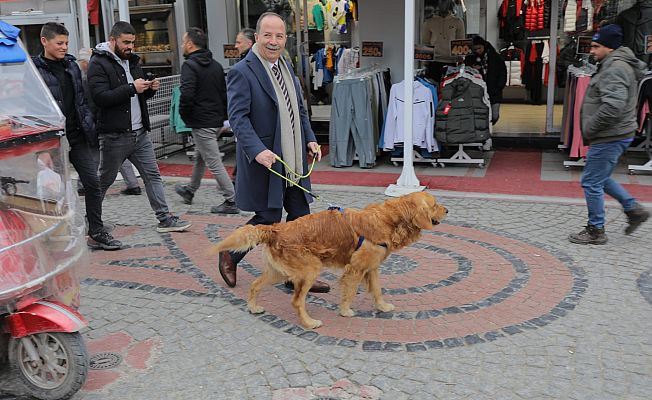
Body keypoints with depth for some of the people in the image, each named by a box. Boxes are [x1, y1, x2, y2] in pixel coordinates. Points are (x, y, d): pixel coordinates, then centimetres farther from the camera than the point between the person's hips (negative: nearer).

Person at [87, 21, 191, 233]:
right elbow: (100, 97, -22)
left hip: (139, 133, 7)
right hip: (114, 135, -7)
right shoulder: (98, 63, -9)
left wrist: (150, 89, 1)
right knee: (104, 180, 6)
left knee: (153, 175, 5)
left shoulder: (131, 60, 16)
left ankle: (165, 219, 9)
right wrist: (131, 88, -23)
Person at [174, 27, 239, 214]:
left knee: (214, 163, -4)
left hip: (200, 122, -9)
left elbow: (187, 95, -25)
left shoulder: (189, 65, -15)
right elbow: (225, 93, 13)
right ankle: (190, 190, 42)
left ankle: (231, 201, -1)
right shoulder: (216, 65, 10)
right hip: (217, 120, 9)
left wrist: (184, 115, -8)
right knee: (200, 157, 24)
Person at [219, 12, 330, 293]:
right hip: (265, 159, -7)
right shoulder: (242, 72, -12)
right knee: (268, 219, 0)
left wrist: (310, 139, 7)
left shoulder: (286, 66, 12)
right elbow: (238, 117, -18)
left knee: (300, 216, 9)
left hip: (294, 159, 8)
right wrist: (257, 150, -29)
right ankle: (229, 255, 25)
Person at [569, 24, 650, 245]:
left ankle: (595, 230, 10)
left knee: (592, 182, -1)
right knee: (601, 178, 23)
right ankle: (634, 209, 29)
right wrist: (590, 129, 16)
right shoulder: (613, 65, 15)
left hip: (610, 137, -11)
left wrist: (589, 129, -19)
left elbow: (613, 106, -30)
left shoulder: (615, 68, -19)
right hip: (614, 135, 11)